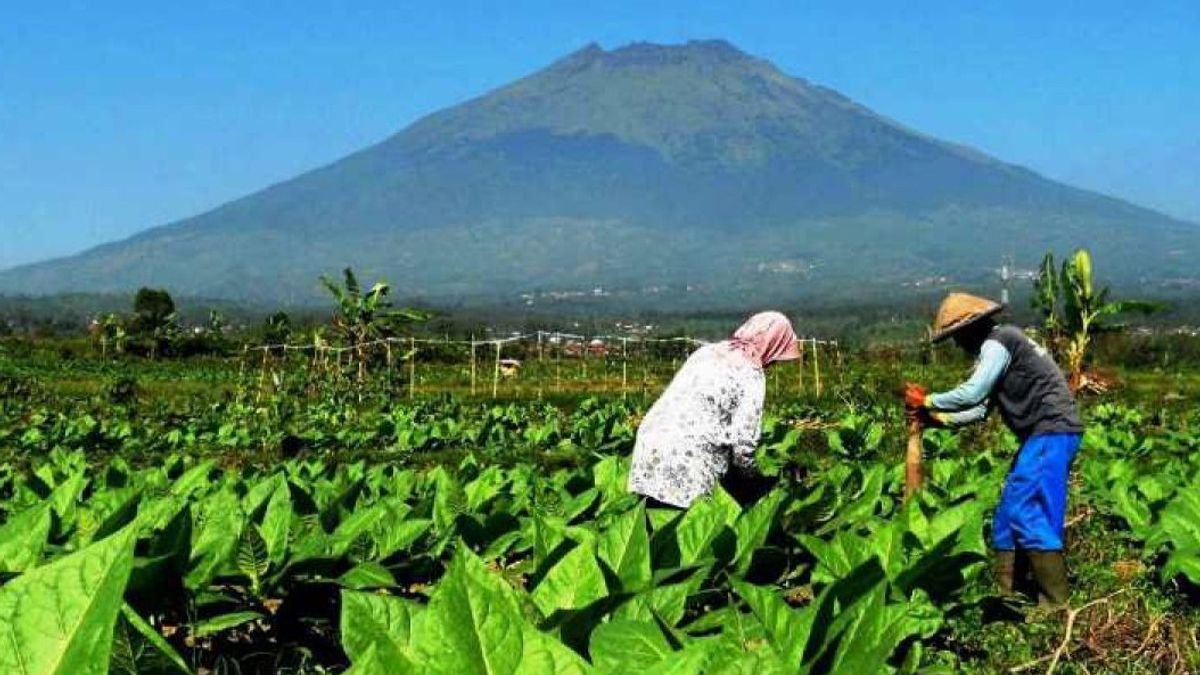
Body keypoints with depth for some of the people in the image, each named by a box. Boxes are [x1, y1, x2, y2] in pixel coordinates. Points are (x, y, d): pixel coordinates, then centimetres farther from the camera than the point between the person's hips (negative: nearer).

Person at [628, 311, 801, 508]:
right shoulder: (751, 375, -3)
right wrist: (748, 474, 13)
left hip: (650, 440, 7)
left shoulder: (708, 350, 16)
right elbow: (743, 439, -6)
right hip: (690, 459, -7)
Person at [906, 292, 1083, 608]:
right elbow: (981, 408, 20)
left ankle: (1057, 604, -11)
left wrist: (927, 401, -7)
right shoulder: (999, 345, 20)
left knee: (1027, 514, -13)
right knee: (1008, 515, 11)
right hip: (1045, 434, 11)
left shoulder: (997, 343, -11)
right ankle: (1005, 595, 16)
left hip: (1052, 432, -11)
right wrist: (936, 418, 14)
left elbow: (971, 394, -20)